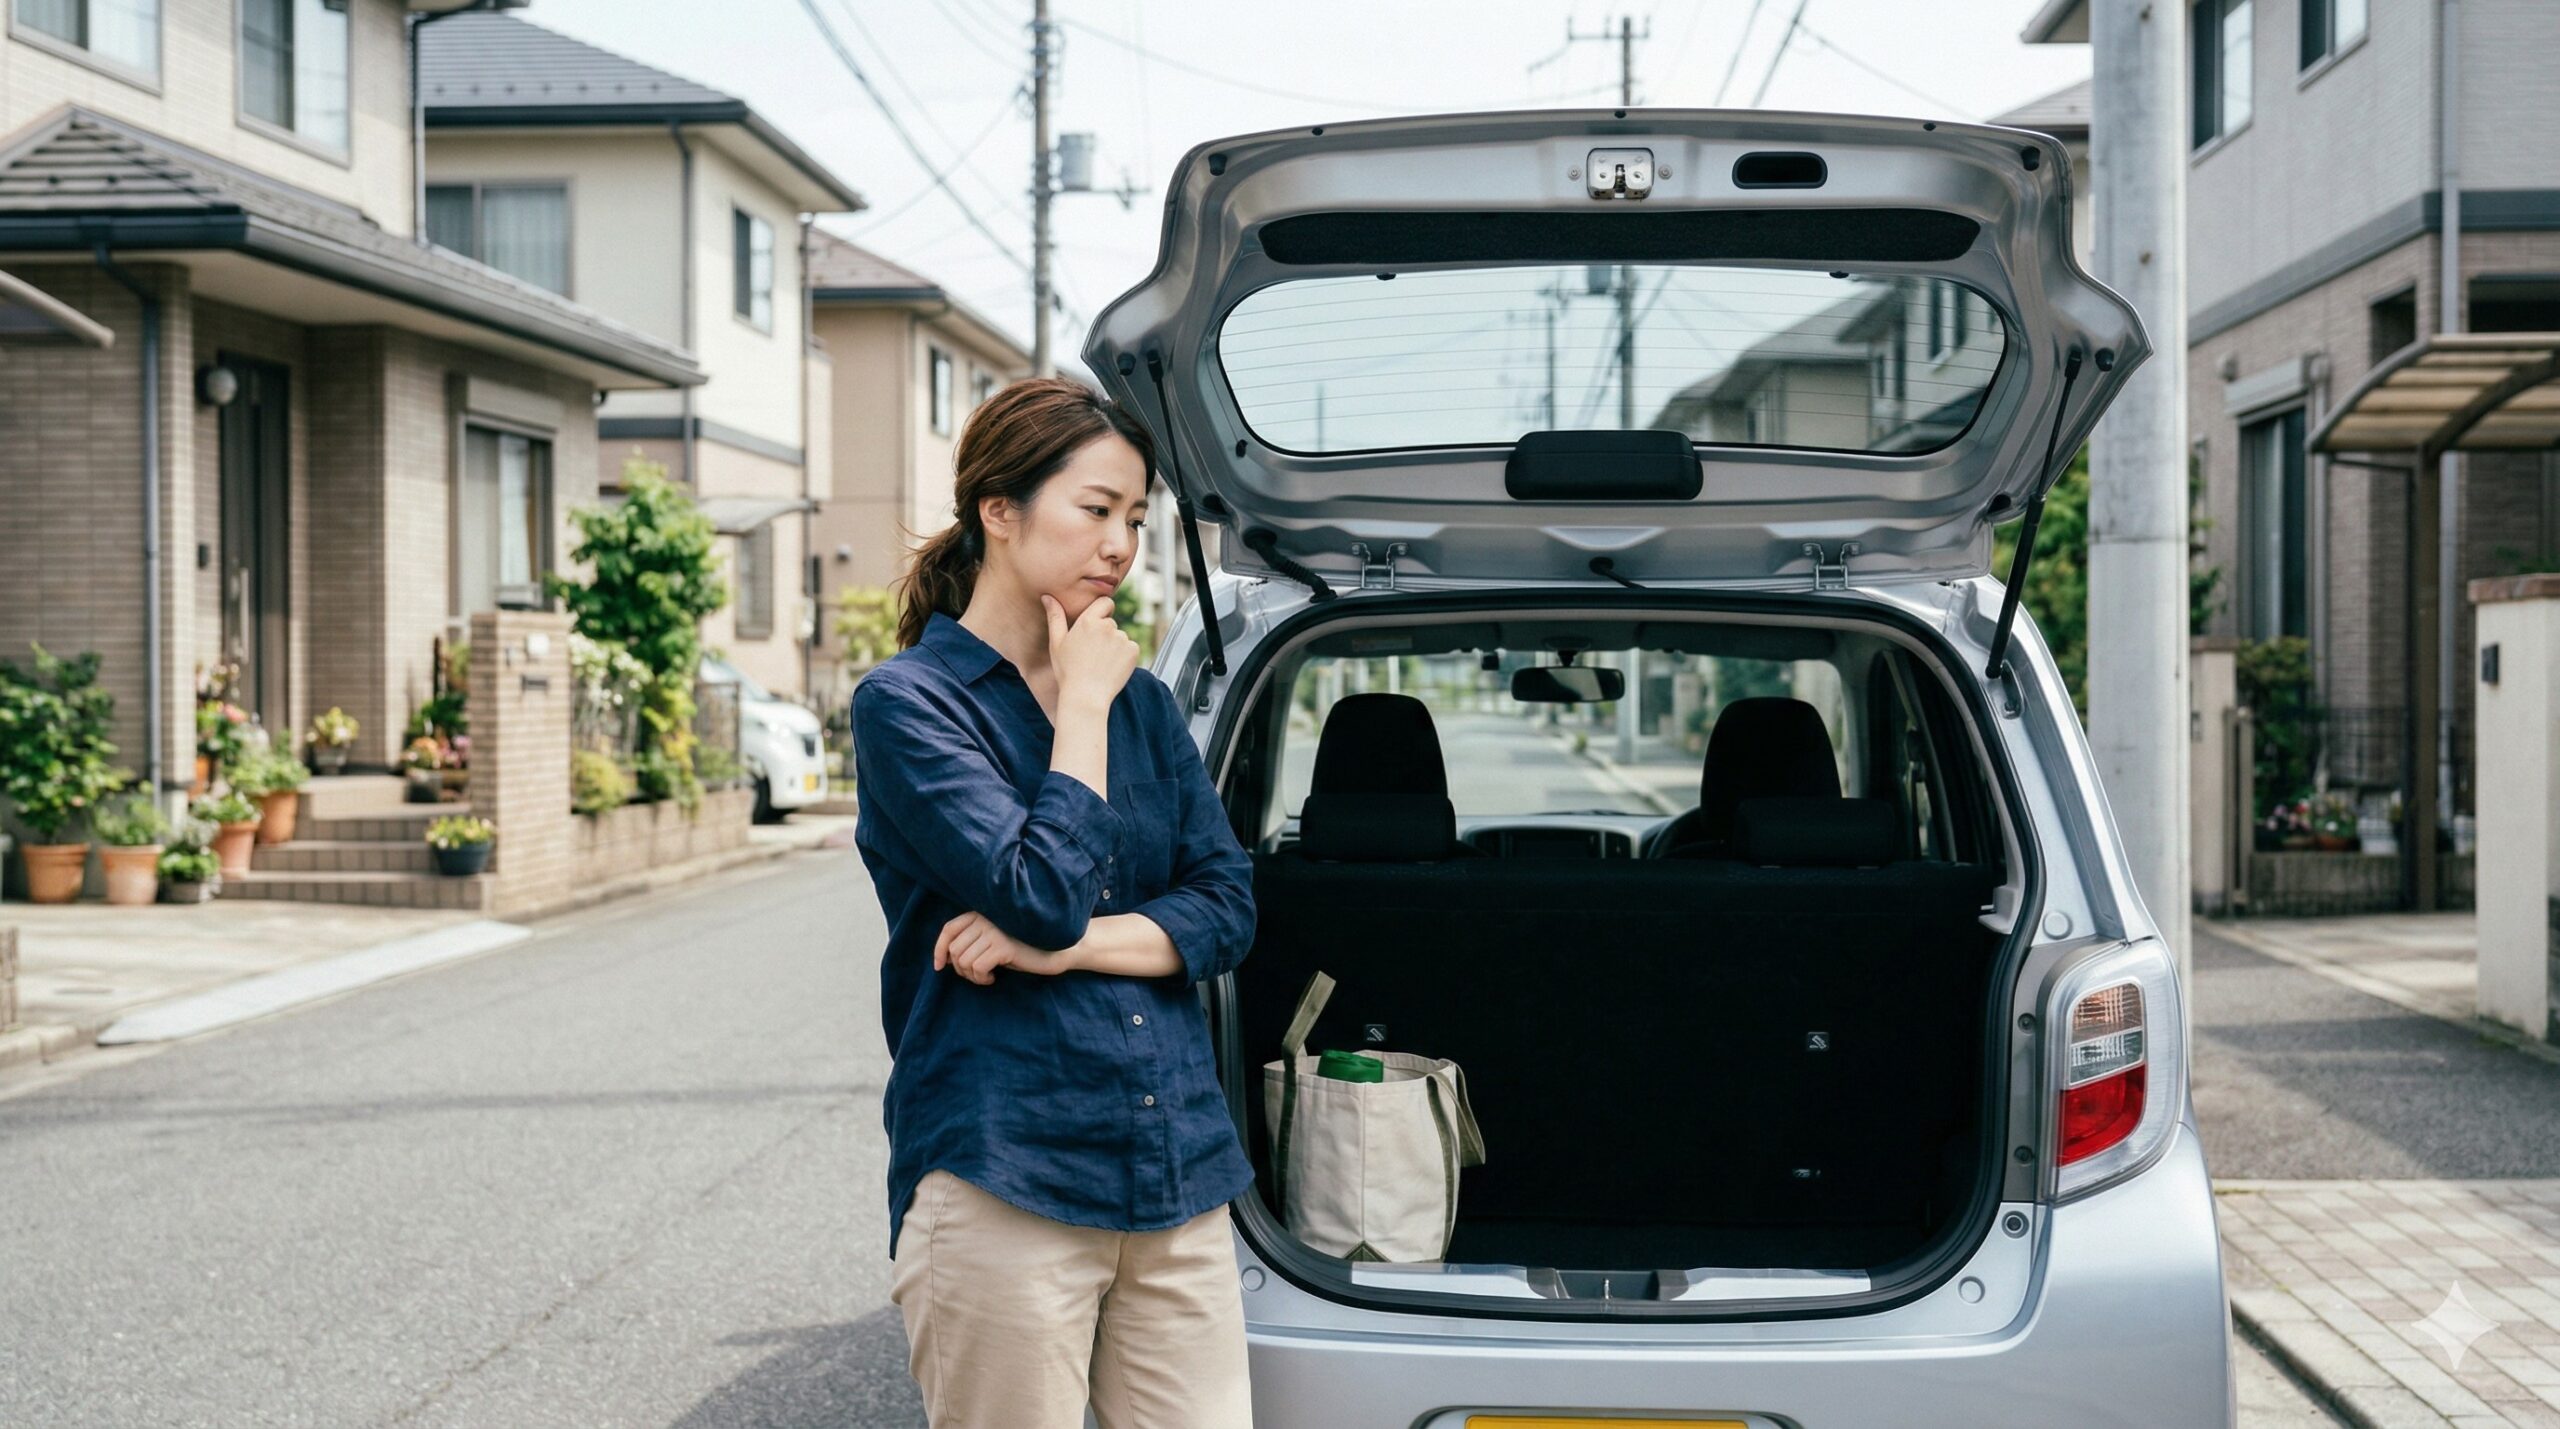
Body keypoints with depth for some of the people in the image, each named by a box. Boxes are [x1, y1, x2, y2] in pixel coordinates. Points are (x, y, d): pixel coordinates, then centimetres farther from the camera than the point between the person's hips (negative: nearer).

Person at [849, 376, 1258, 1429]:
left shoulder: (1143, 702, 13)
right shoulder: (908, 701, -5)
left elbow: (1227, 907, 5)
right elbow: (1043, 895, -17)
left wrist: (1064, 947, -11)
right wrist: (1083, 706, -6)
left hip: (1177, 1178, 5)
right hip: (1002, 1186, -5)